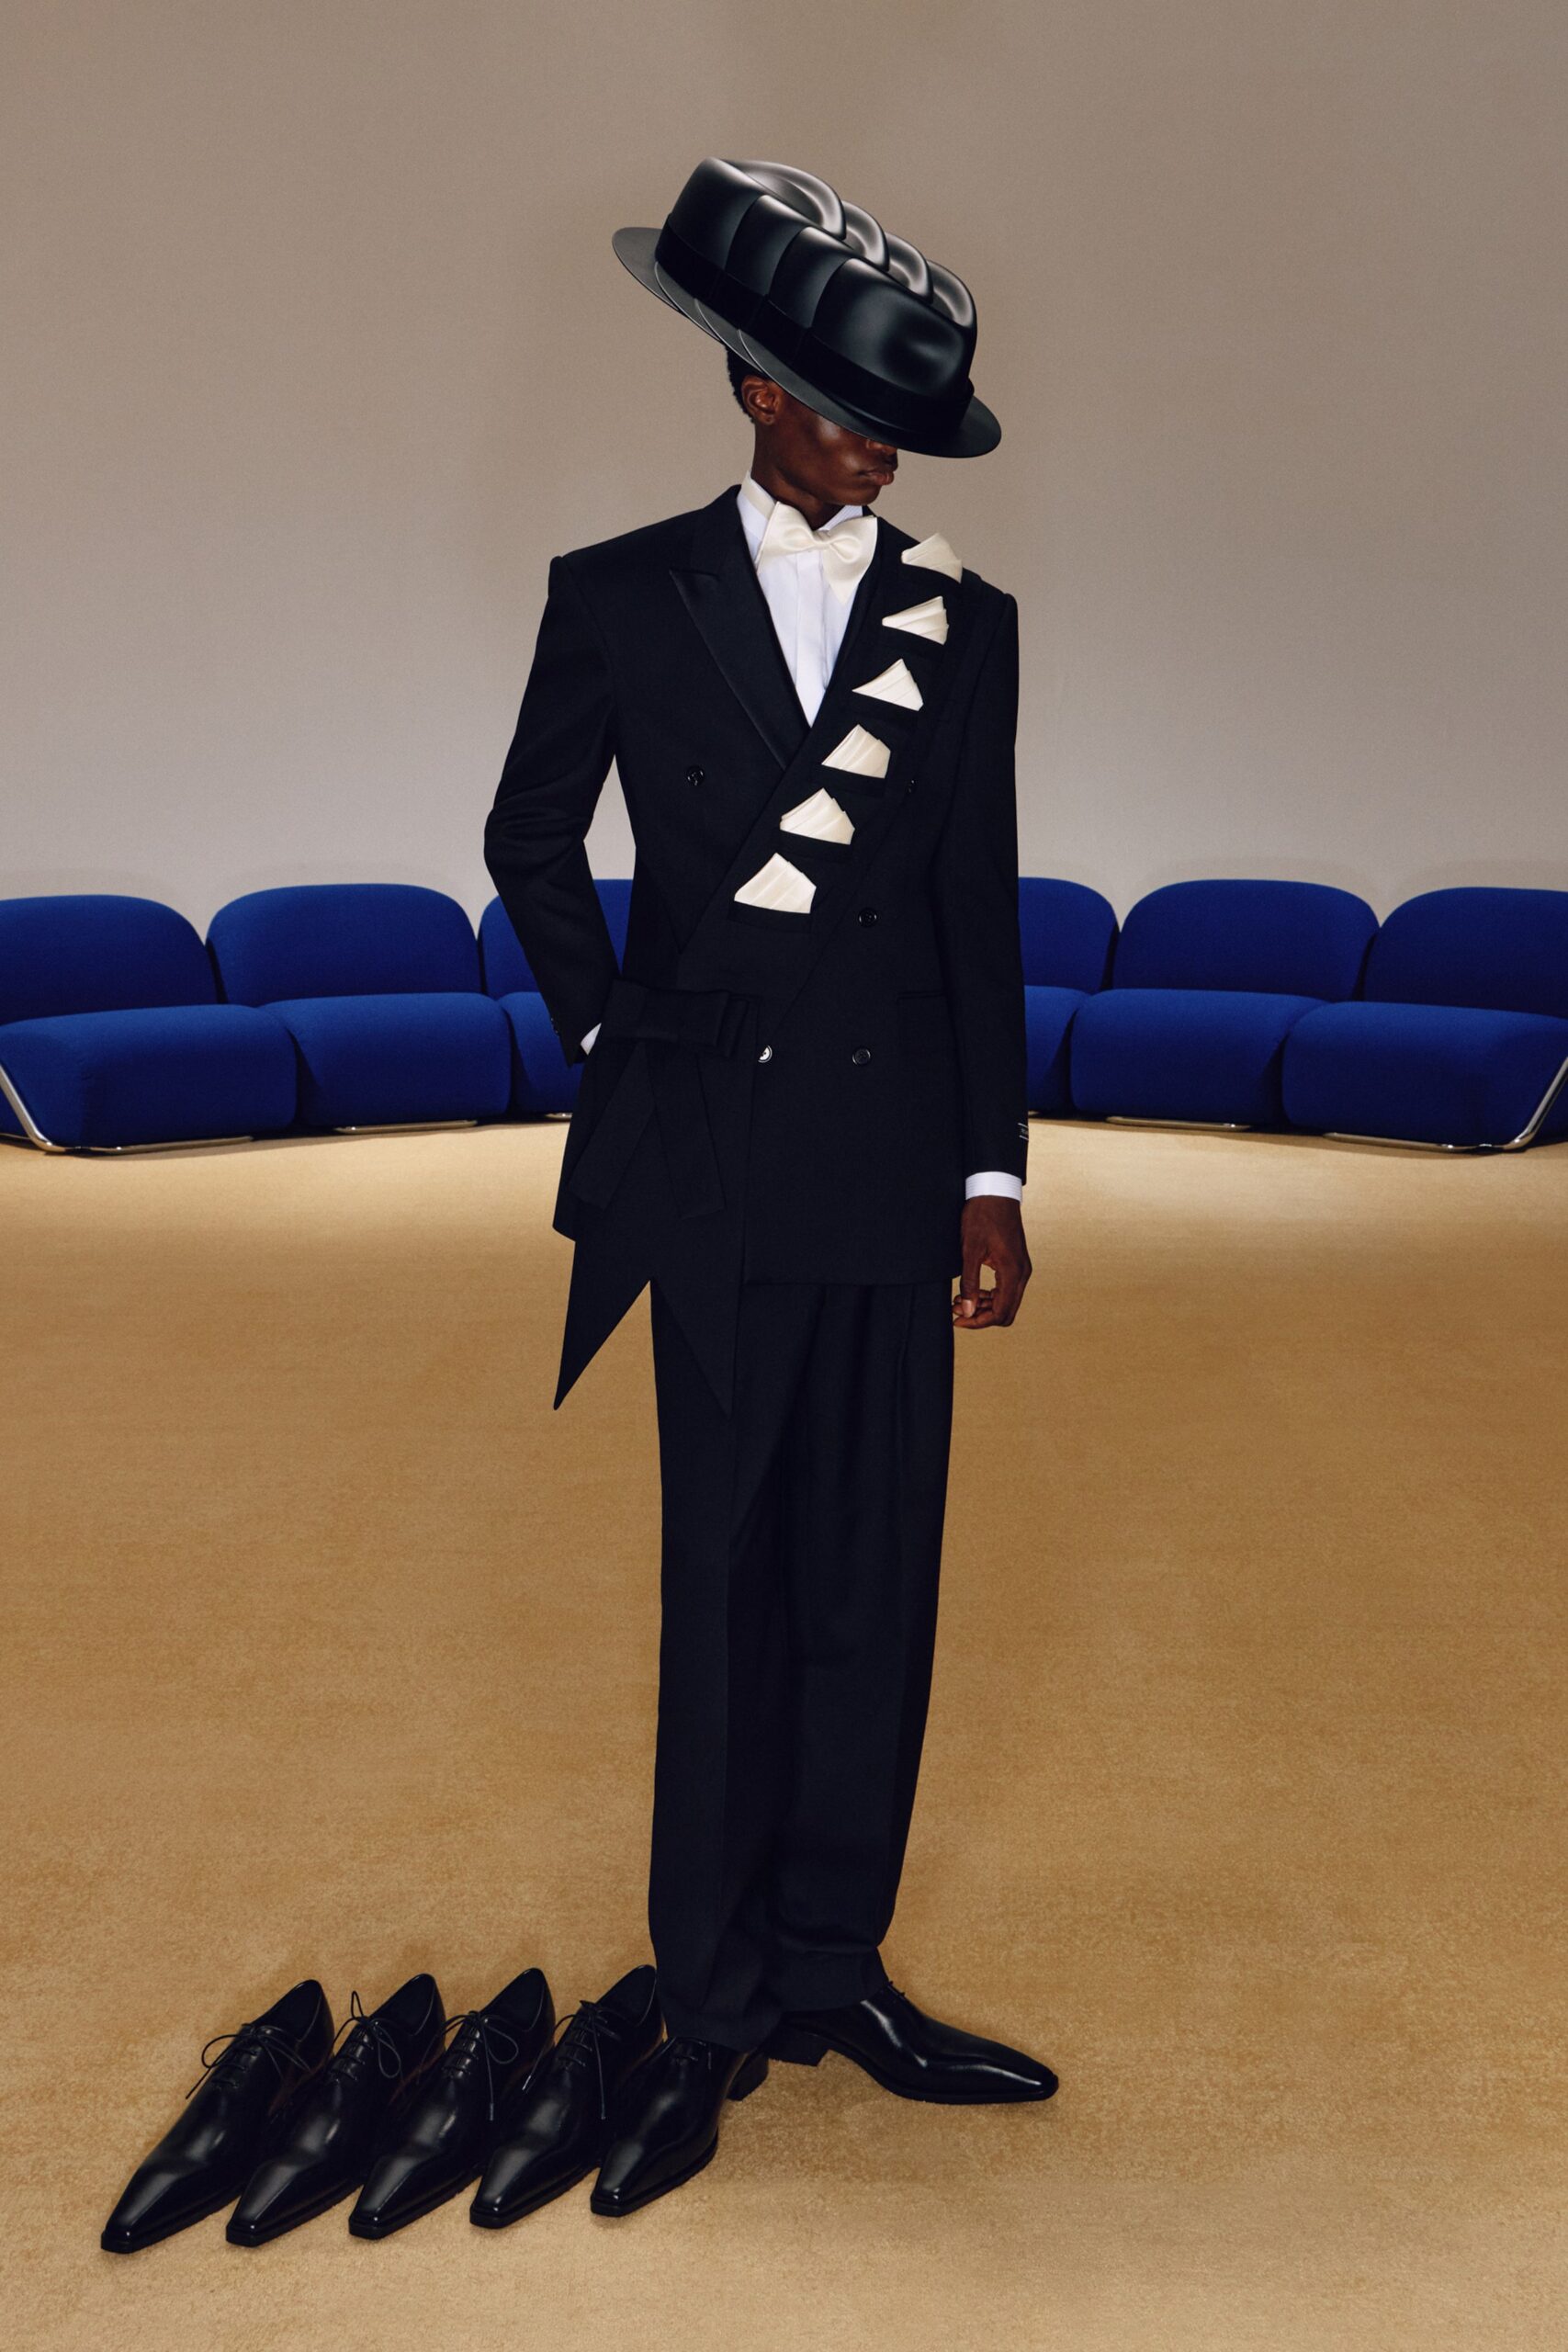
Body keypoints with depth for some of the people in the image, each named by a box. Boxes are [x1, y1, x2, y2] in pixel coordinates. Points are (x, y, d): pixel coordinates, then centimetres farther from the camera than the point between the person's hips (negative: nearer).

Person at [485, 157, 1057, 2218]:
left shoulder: (964, 621, 7)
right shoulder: (623, 598, 4)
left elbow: (982, 915, 5)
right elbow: (532, 840, 14)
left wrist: (995, 1176, 1)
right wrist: (606, 1037, 4)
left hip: (898, 1161, 2)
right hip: (718, 1162, -1)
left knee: (876, 1582, 8)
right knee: (725, 1588, 6)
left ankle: (834, 1969, 27)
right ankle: (713, 2009, 22)